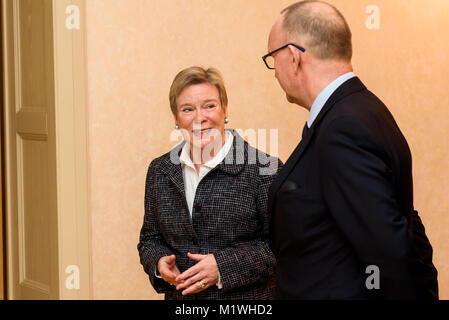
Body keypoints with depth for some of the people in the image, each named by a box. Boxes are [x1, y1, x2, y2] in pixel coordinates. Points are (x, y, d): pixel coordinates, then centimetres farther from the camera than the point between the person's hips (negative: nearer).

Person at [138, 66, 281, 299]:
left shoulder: (263, 169, -10)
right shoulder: (160, 171, 5)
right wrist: (158, 263, -8)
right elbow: (149, 239, 13)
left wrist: (223, 266, -20)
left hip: (246, 297, -4)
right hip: (179, 296, 4)